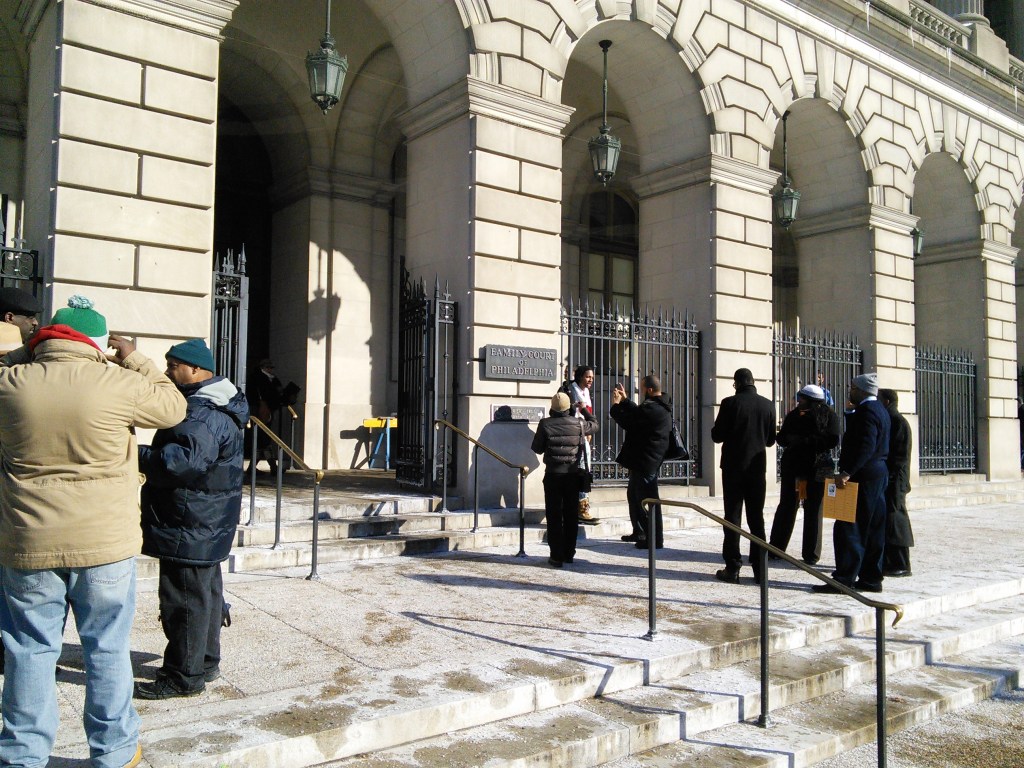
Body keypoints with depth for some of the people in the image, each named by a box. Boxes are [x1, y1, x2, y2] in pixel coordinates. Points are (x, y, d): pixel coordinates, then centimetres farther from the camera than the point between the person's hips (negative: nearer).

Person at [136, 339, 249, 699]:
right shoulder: (215, 407, 14)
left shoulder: (202, 414, -21)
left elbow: (182, 462, -33)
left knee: (185, 600, -2)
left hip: (189, 527, -11)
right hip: (206, 524, 11)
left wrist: (137, 454, -23)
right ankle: (205, 662, 31)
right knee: (206, 592, 19)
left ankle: (183, 676, 8)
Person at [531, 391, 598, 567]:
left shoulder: (545, 424, -7)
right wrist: (584, 409, 31)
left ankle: (557, 556, 2)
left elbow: (537, 448, 0)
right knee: (571, 515, 12)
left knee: (554, 516, 3)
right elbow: (594, 425, 19)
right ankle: (569, 553, 19)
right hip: (573, 474, 2)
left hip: (553, 475, -2)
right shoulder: (578, 424, -2)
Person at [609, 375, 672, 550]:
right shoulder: (660, 406, 9)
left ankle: (655, 539, 5)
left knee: (648, 499, -3)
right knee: (634, 494, 21)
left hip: (645, 461, -11)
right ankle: (639, 532, 31)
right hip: (645, 459, 11)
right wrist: (625, 400, 18)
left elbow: (628, 422, -20)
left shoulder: (651, 409, -24)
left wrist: (616, 405, -6)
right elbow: (637, 413, 19)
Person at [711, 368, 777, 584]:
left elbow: (717, 436, -8)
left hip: (733, 467, -3)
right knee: (756, 518, 10)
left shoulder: (730, 403, -11)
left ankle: (732, 568, 2)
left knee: (732, 517, 3)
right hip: (757, 467, 3)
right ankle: (759, 569, 12)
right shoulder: (767, 405, 0)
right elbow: (771, 439, 7)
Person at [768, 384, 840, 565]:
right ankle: (775, 547, 16)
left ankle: (811, 554, 11)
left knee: (813, 510, 4)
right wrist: (790, 439, -16)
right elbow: (781, 437, 7)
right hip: (792, 466, 3)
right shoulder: (794, 414, 7)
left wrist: (804, 441, -19)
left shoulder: (829, 415, -3)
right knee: (786, 506, 8)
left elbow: (832, 440, -15)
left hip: (816, 468, -3)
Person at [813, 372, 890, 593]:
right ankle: (871, 578, 17)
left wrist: (847, 473, -26)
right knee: (873, 529, 12)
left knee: (848, 528, -8)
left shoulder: (866, 411, -15)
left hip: (863, 476, -11)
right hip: (877, 475, 11)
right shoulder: (879, 409, 17)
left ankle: (845, 579, -7)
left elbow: (866, 447, -25)